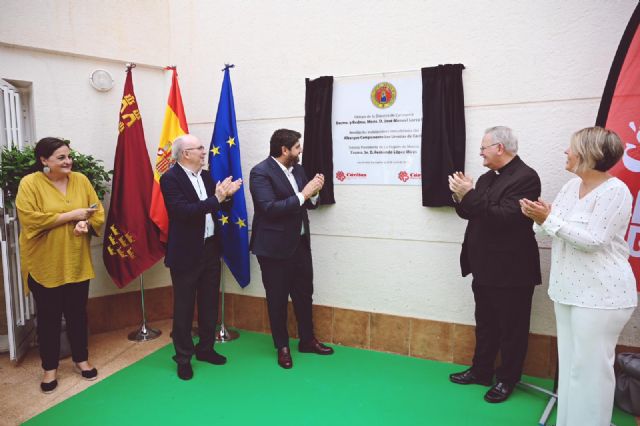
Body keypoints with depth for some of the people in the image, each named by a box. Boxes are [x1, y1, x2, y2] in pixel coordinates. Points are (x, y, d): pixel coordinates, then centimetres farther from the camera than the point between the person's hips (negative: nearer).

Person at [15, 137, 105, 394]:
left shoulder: (80, 180, 3)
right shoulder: (30, 183, -9)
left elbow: (98, 213, 3)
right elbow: (30, 219, -19)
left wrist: (86, 224, -18)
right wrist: (71, 215, -19)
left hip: (77, 263, 3)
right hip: (44, 266, -3)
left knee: (77, 313, 14)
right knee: (49, 318, 10)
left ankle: (81, 359, 31)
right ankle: (50, 368, 26)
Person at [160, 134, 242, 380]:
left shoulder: (206, 175, 9)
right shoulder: (170, 178, -13)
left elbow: (215, 208, 10)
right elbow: (183, 211, -24)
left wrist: (226, 194, -9)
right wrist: (216, 199, -27)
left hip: (210, 248, 7)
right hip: (186, 253, -7)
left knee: (209, 302, 16)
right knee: (184, 307, 7)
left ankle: (206, 348, 33)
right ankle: (183, 357, 22)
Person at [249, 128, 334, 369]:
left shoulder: (297, 169, 7)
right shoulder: (260, 172, -15)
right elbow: (269, 208, -24)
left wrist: (313, 193, -9)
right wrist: (302, 195, -24)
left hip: (300, 243, 7)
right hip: (275, 247, -7)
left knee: (304, 294, 16)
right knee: (277, 299, 9)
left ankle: (307, 340, 34)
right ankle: (282, 347, 27)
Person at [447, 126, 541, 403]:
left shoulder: (525, 177, -15)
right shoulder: (487, 177, 11)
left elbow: (504, 217, -25)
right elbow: (470, 213, 12)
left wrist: (469, 195, -22)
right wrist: (461, 196, -6)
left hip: (511, 271, -8)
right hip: (485, 267, 8)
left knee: (511, 328, 9)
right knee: (485, 324, 19)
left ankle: (507, 379, 24)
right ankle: (481, 371, 33)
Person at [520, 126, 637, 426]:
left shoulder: (615, 191, -15)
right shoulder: (572, 185, 8)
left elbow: (593, 240, -22)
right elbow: (557, 227, 11)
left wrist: (548, 219, -21)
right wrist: (539, 215, -10)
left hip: (600, 294, -8)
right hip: (568, 288, 8)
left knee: (590, 366, 0)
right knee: (569, 361, 17)